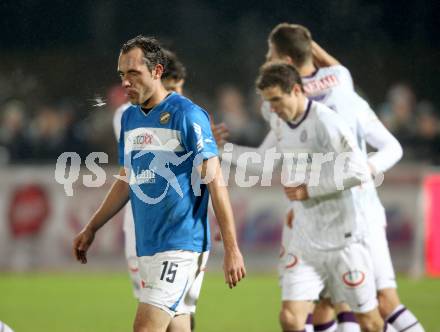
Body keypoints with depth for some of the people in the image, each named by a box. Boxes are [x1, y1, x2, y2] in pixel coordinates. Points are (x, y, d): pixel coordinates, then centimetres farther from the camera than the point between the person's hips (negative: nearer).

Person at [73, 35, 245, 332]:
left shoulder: (187, 115, -10)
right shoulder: (129, 118, 13)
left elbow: (215, 183, -12)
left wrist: (232, 249, -15)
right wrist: (91, 229, 23)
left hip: (181, 244, -7)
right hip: (147, 247, 8)